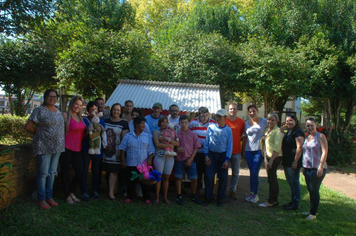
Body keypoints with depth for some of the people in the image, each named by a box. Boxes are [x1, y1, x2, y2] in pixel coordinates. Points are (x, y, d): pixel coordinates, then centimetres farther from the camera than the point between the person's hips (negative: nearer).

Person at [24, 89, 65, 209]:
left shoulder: (57, 110, 10)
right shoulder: (40, 110, -10)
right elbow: (28, 127, -10)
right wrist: (38, 133, 2)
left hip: (57, 146, 6)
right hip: (44, 146, -6)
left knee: (52, 172, 13)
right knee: (43, 173, 2)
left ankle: (49, 197, 26)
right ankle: (41, 199, 15)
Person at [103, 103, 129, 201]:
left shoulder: (124, 123, 1)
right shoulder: (105, 121, 12)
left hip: (116, 151, -4)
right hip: (106, 150, 4)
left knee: (114, 171, -5)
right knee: (108, 170, 8)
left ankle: (111, 192, 0)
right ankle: (111, 189, 20)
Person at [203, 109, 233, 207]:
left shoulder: (228, 130, -2)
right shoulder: (211, 127, -2)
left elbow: (229, 146, -1)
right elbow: (206, 142, 2)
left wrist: (227, 160, -6)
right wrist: (206, 155, -3)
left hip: (222, 155, 0)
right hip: (211, 154, 0)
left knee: (223, 178, 4)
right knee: (209, 176, -1)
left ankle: (220, 198, 19)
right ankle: (208, 197, 14)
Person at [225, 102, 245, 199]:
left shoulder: (241, 122, 1)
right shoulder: (224, 121, -5)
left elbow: (242, 135, 10)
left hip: (236, 151, 2)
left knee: (235, 172, 10)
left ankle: (233, 190, 25)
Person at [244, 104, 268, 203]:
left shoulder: (264, 121, 1)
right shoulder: (246, 123, 10)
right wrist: (244, 150, 11)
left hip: (259, 150, -3)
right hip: (249, 150, 3)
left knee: (254, 173, -8)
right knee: (251, 173, 8)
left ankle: (255, 194, 6)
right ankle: (251, 192, 19)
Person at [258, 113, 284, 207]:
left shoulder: (278, 131, -14)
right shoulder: (267, 130, 12)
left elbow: (277, 148, -19)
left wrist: (271, 160, -20)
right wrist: (265, 157, 9)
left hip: (275, 157, -8)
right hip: (268, 156, 8)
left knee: (271, 178, -3)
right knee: (273, 179, 14)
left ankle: (271, 201, 6)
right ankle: (275, 200, 24)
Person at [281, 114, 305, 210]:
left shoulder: (298, 132, -14)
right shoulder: (288, 132, 15)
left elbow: (300, 148, -21)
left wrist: (295, 161, -23)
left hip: (293, 162, -10)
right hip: (286, 161, 10)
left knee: (294, 182, -1)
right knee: (290, 182, 17)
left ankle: (296, 204, 9)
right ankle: (293, 201, 30)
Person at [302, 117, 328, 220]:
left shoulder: (320, 136, -7)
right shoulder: (307, 137, 14)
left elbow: (324, 152, -13)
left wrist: (321, 166, -19)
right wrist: (304, 167, 18)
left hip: (317, 168, -7)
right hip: (307, 168, 7)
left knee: (314, 190, -2)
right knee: (310, 190, 12)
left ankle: (313, 213, 8)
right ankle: (312, 210, 24)